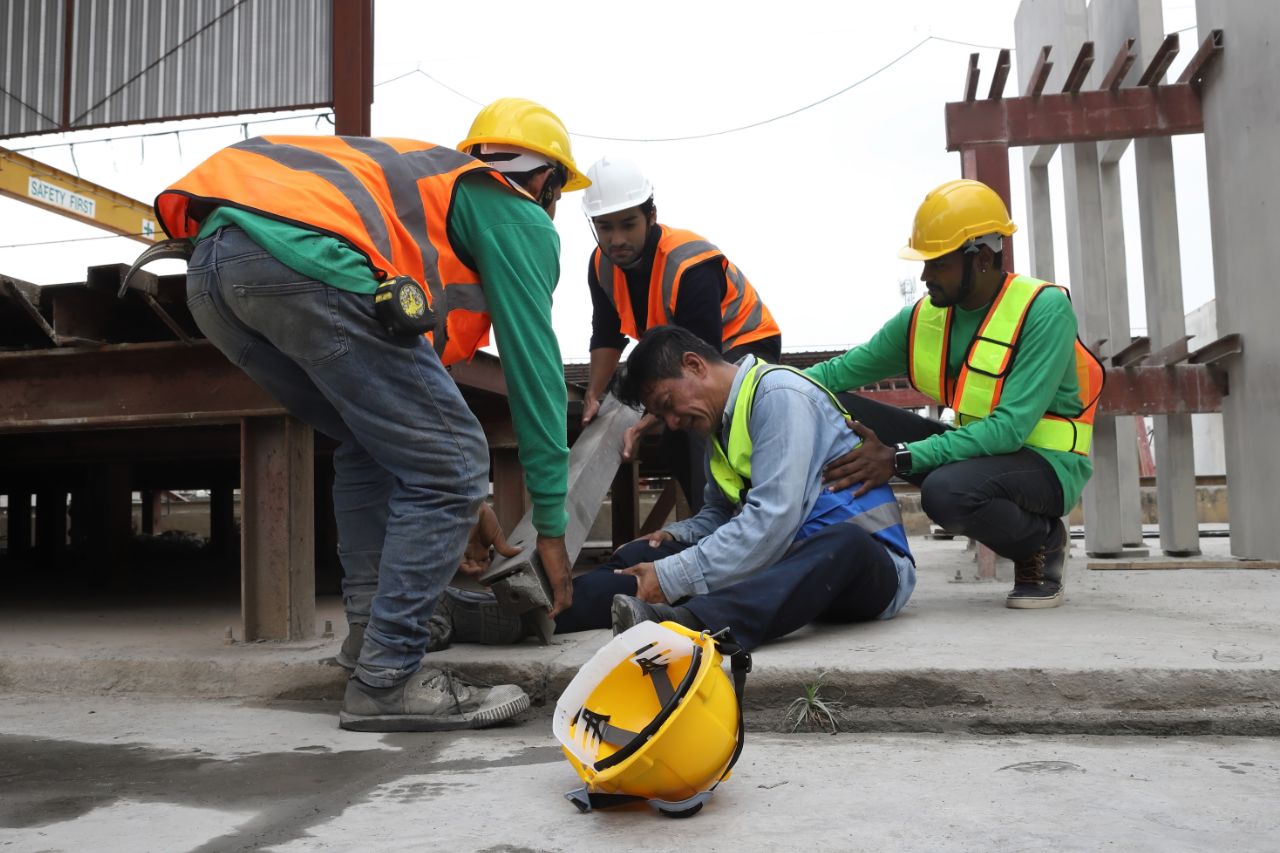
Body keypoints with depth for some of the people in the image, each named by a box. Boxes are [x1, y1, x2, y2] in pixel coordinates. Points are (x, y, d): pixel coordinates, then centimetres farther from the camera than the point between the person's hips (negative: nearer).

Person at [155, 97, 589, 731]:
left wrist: (462, 506, 46)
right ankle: (386, 681, 2)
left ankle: (373, 632, 21)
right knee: (448, 469, 0)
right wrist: (551, 526, 20)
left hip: (211, 266, 9)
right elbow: (534, 368, 13)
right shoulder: (521, 219, 16)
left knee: (372, 445, 24)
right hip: (308, 263, -9)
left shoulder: (431, 175, 39)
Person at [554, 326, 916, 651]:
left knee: (843, 543, -42)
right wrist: (676, 536, 1)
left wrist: (671, 579, -23)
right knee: (645, 555, -7)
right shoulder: (720, 423, 15)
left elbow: (772, 520, -23)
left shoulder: (779, 394, -13)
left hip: (861, 557, -7)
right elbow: (718, 512, 23)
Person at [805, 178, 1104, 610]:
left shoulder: (1043, 308, -19)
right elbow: (841, 371, 4)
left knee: (947, 490, -39)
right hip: (976, 446, 6)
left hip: (1046, 461, -6)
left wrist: (900, 459, -34)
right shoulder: (924, 316, 0)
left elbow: (1011, 427, -27)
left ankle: (1041, 542, -6)